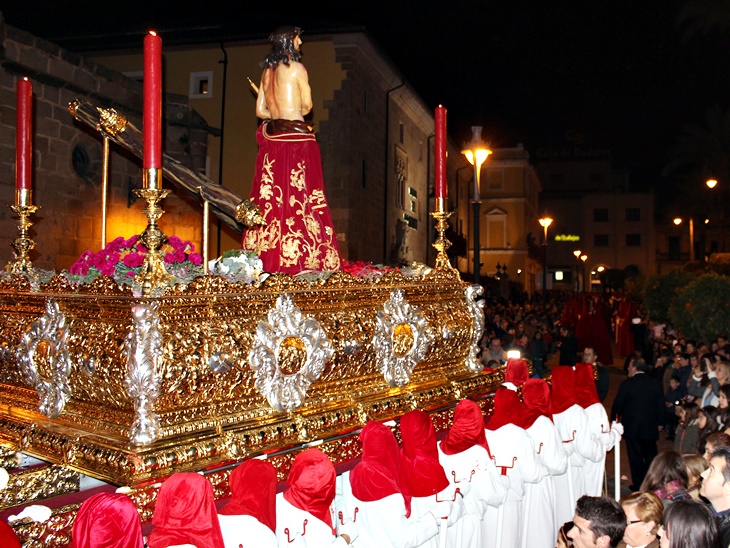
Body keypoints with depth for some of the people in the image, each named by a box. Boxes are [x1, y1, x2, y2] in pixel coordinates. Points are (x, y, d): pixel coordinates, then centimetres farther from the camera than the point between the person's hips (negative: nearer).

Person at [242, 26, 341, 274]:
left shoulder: (267, 71, 16)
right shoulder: (297, 68, -3)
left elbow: (260, 110, 16)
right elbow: (307, 105, 0)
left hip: (272, 136, 7)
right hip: (296, 136, -6)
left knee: (270, 197, 5)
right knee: (299, 196, -6)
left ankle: (267, 257, 5)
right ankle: (298, 257, -7)